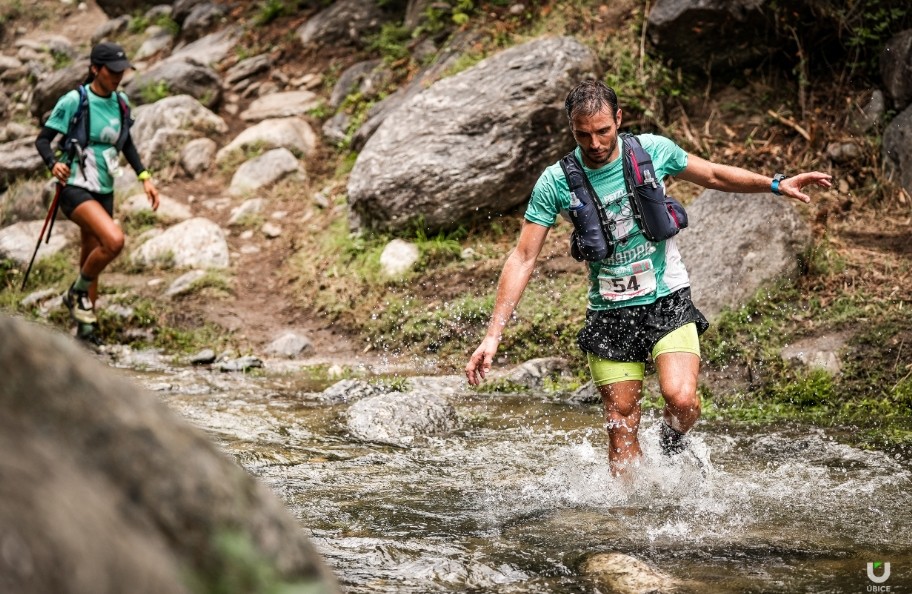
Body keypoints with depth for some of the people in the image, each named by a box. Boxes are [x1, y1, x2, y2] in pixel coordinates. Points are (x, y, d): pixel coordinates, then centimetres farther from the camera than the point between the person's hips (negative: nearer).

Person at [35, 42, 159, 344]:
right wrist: (54, 164, -28)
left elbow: (126, 143, 18)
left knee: (92, 258, 13)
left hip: (104, 191, 6)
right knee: (114, 240, -26)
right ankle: (78, 292, -2)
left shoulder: (120, 102, 5)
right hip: (75, 188, -6)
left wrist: (144, 178, 8)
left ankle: (86, 325, 27)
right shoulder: (74, 101, -12)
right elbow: (42, 140, -8)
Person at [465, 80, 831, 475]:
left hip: (667, 299, 0)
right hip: (609, 312, 0)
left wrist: (776, 185, 5)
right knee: (621, 426, 1)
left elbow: (713, 176, 13)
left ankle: (673, 445, 11)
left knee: (680, 399, -22)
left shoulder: (652, 150, -6)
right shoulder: (555, 182, -9)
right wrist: (494, 334, -15)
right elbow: (523, 259, -9)